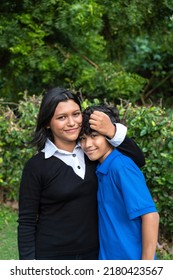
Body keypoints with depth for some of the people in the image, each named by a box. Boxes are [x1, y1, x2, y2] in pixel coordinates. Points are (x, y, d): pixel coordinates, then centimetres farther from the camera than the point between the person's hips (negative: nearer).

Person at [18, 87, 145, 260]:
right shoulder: (36, 166, -10)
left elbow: (138, 160, 1)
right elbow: (26, 222, -8)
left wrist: (113, 132, -13)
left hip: (93, 253, 4)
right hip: (51, 257, -4)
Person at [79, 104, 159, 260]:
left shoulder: (122, 166, -18)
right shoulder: (102, 169, 6)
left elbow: (150, 215, -21)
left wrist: (146, 265, -20)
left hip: (131, 258, -8)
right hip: (109, 256, 8)